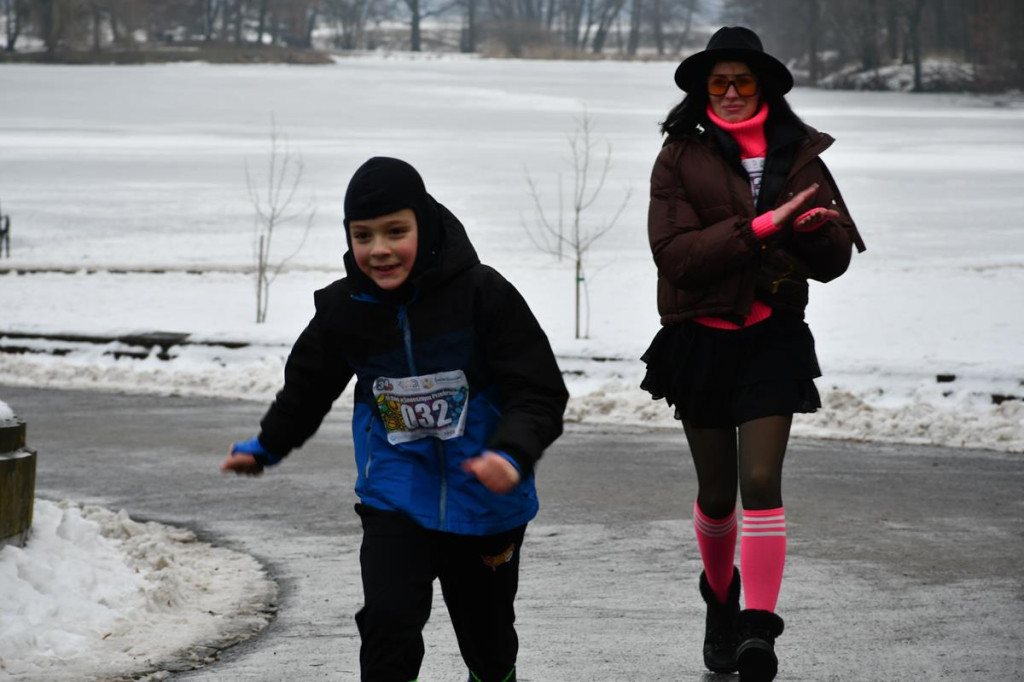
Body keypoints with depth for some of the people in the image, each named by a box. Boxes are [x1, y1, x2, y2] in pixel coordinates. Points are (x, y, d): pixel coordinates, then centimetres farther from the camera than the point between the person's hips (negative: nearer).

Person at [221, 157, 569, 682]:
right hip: (395, 499, 1)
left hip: (485, 504, -1)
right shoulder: (343, 310, -7)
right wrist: (267, 446, 28)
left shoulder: (481, 294, -18)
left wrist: (512, 453, -35)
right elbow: (308, 386, 14)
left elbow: (539, 392, -17)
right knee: (388, 620, -18)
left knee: (487, 635, 15)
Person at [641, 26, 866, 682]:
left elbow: (836, 257, 4)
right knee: (716, 491, 12)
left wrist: (809, 228, -19)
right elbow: (673, 252, -15)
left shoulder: (799, 156, 3)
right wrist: (758, 227, -23)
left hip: (773, 337, 0)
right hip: (701, 338, 0)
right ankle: (720, 599, 36)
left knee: (762, 481, -14)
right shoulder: (681, 157, -2)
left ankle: (759, 628, -16)